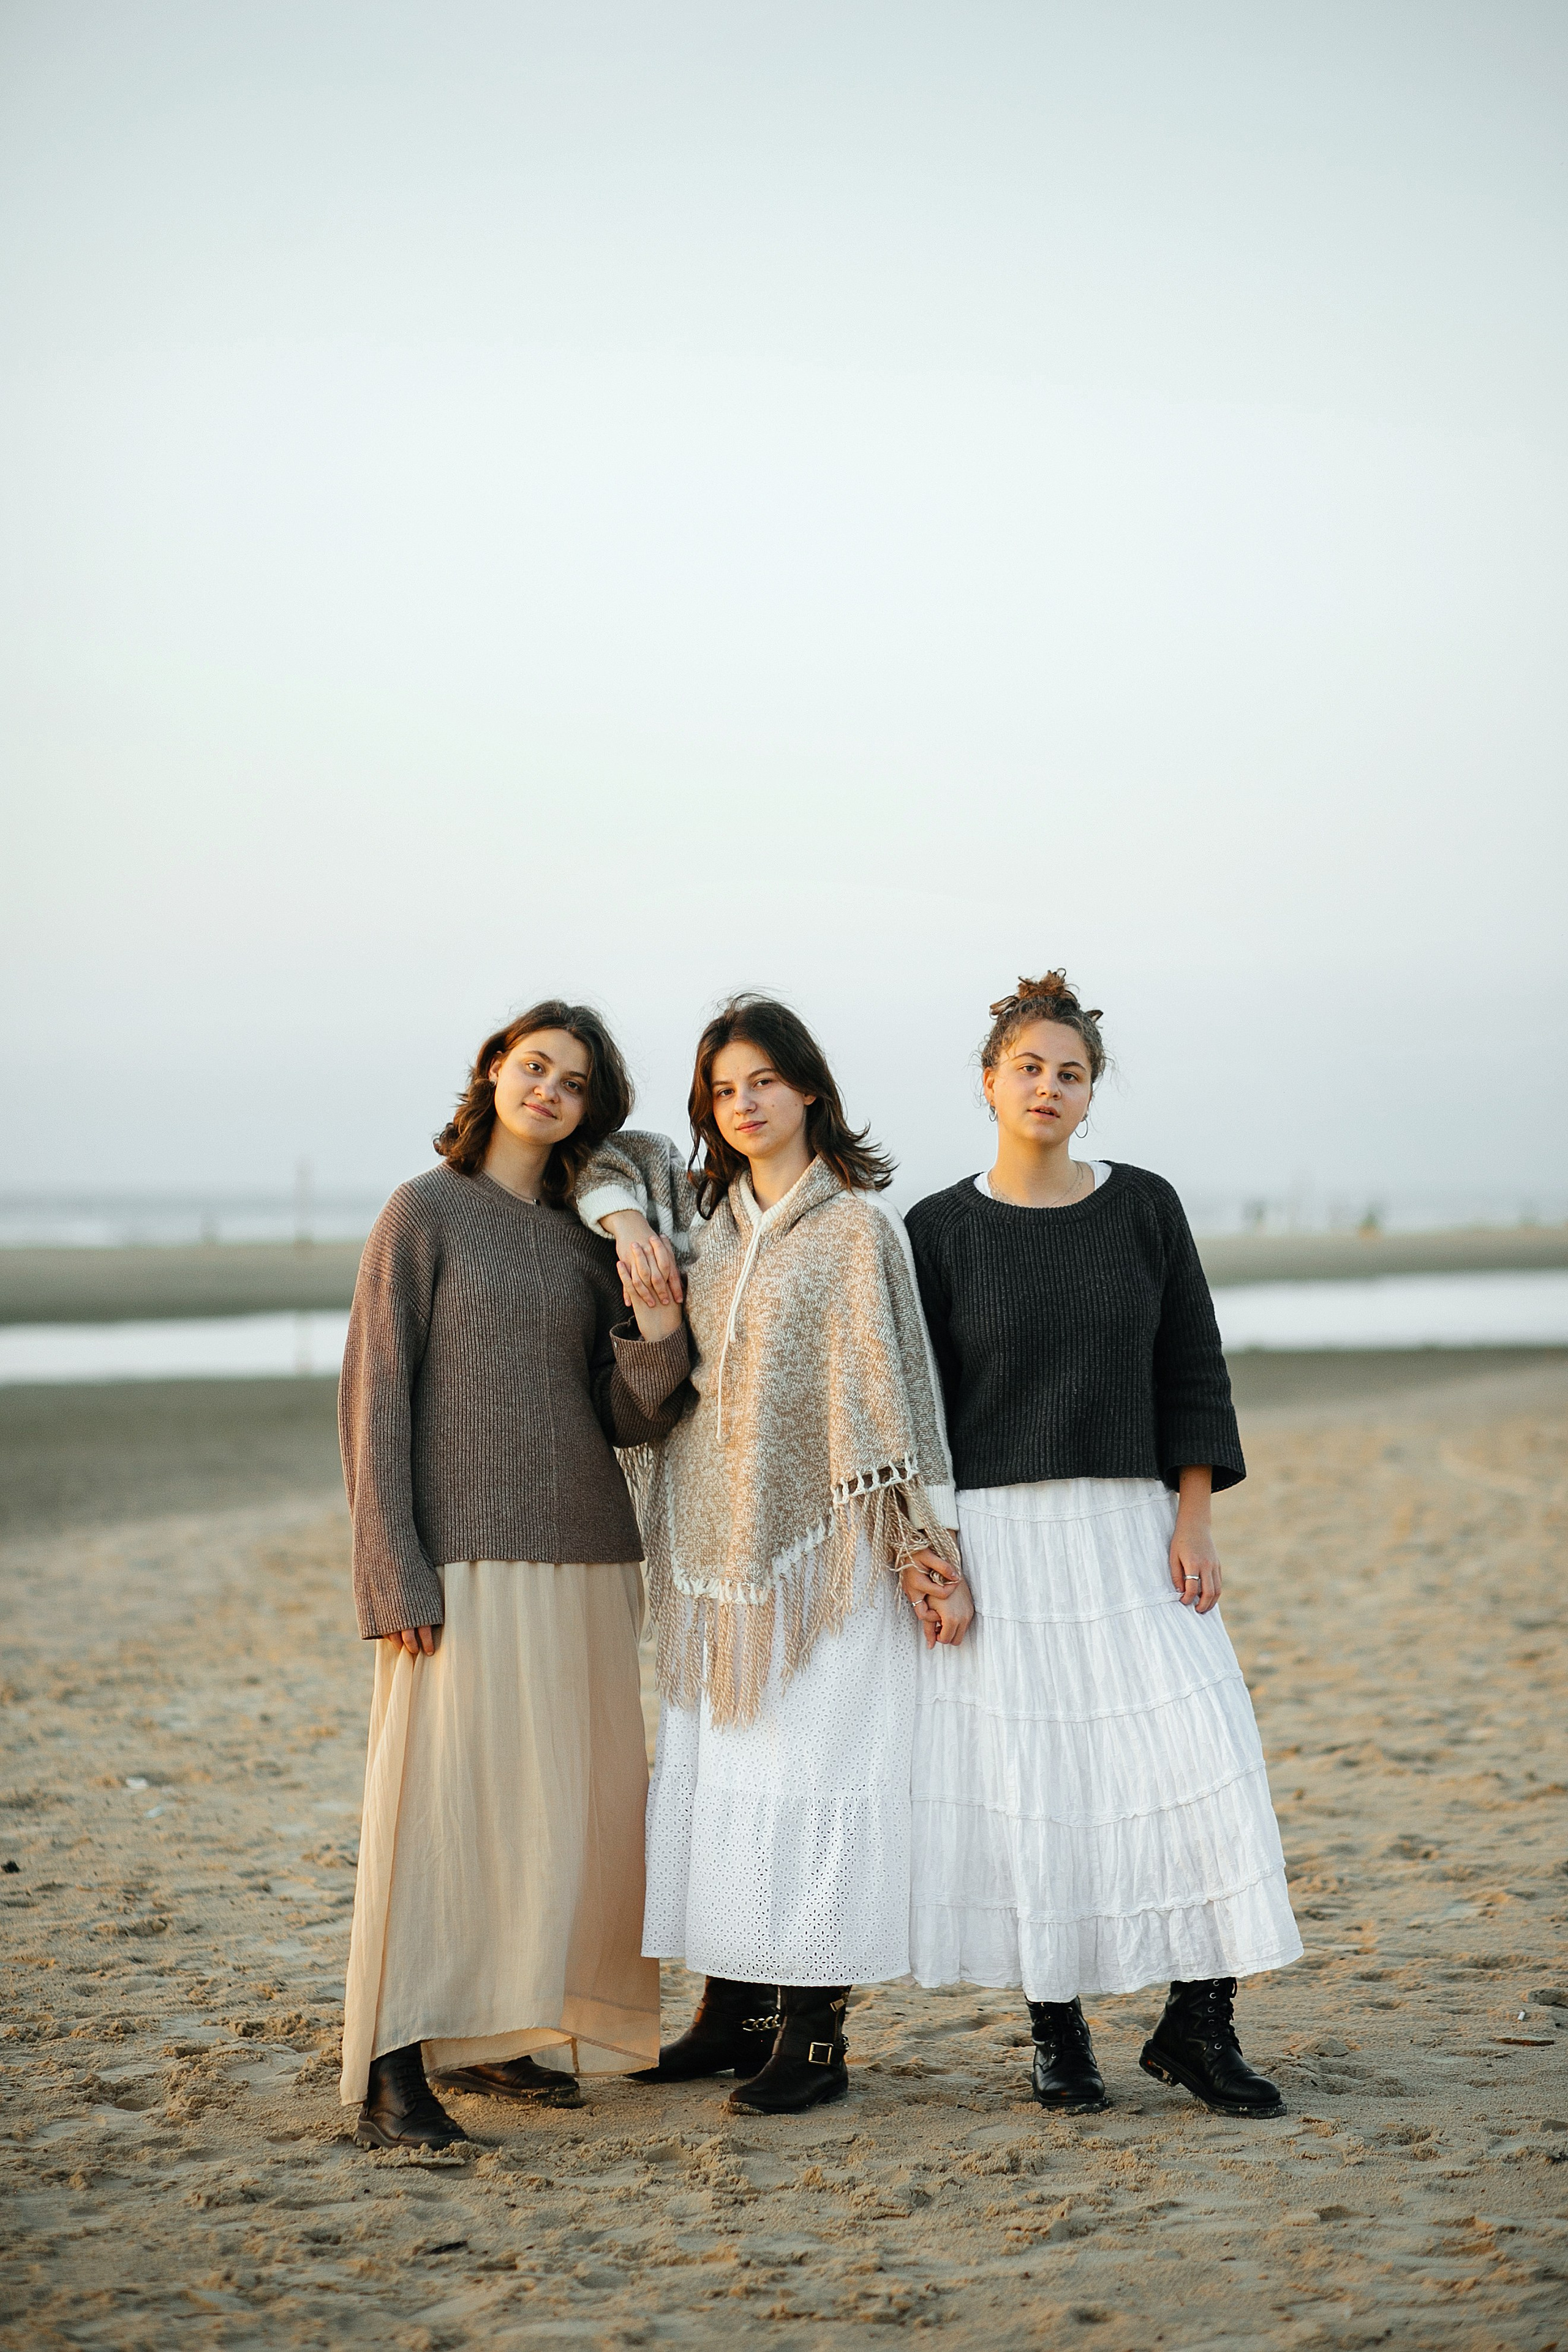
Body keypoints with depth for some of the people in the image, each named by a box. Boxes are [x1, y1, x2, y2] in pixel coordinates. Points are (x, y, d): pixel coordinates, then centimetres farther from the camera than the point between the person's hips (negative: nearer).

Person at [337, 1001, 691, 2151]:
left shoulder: (588, 1238, 13)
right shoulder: (428, 1212, 0)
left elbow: (628, 1420, 10)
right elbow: (376, 1397, -5)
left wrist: (661, 1329, -10)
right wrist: (395, 1574, -13)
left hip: (589, 1553, 6)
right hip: (470, 1556, -6)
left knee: (568, 1798, 6)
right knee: (443, 1792, -10)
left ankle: (497, 2035, 17)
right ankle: (395, 2068, -7)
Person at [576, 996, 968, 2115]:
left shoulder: (857, 1226, -6)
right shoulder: (704, 1212, 11)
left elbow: (896, 1381, -9)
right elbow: (612, 1155, 26)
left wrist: (931, 1536, -14)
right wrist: (626, 1222, 4)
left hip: (819, 1542, -6)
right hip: (711, 1543, 7)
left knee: (811, 1772, -6)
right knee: (714, 1763, 9)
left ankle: (815, 2034, -3)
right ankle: (733, 2013, 18)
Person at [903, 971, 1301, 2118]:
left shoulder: (1145, 1207, 6)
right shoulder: (940, 1230, 1)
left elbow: (1193, 1371, 6)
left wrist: (1194, 1520, -3)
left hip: (1131, 1525, 2)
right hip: (995, 1533, -1)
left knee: (1198, 1755, -7)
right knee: (1024, 1775, -2)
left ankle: (1199, 2021, 2)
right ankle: (1058, 2029, 10)